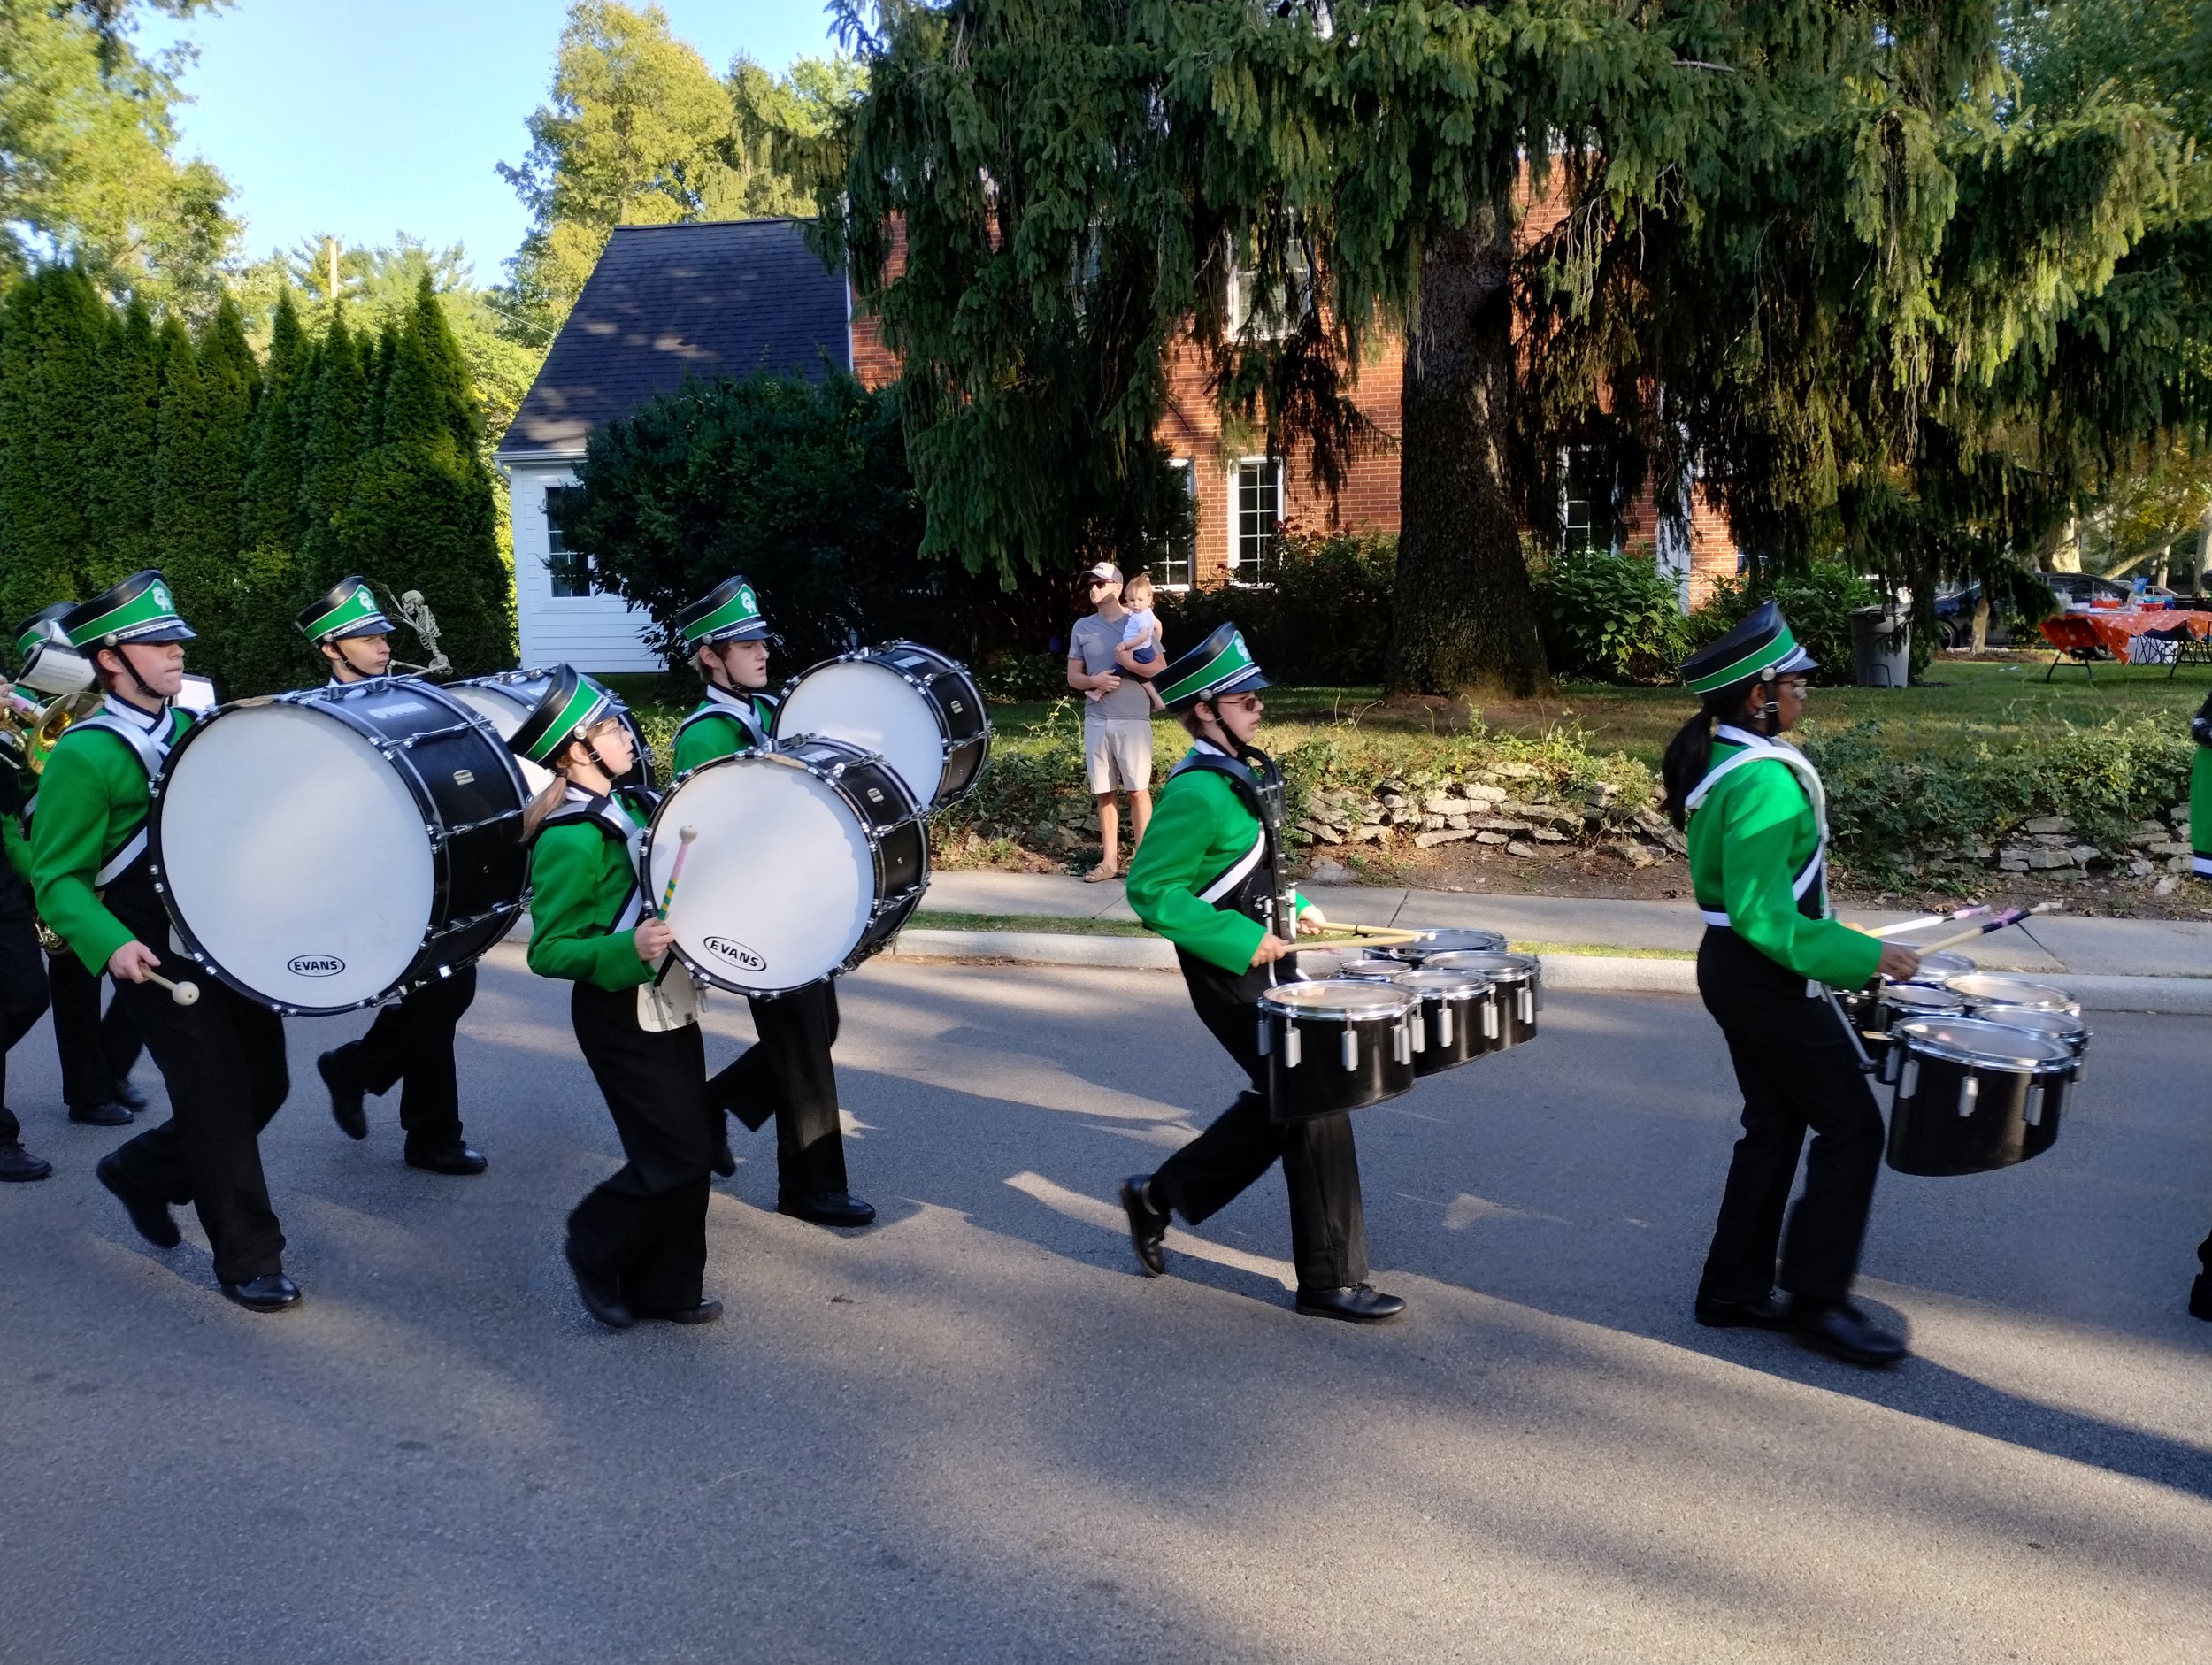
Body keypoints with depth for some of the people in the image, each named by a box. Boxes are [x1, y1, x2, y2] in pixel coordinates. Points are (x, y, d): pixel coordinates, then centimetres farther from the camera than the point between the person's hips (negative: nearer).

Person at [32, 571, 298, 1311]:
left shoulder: (192, 727, 10)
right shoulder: (83, 753, -11)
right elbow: (57, 878, -10)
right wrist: (110, 944, -25)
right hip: (158, 960, -7)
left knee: (264, 1083, 11)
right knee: (218, 1101, -4)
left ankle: (142, 1171, 35)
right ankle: (249, 1261, 11)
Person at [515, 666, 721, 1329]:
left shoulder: (632, 804, 7)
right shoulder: (570, 839, -20)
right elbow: (547, 952, -19)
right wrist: (627, 949, -33)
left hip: (670, 1003, 8)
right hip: (620, 1016, -8)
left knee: (691, 1153, 11)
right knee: (677, 1158, -6)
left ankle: (667, 1288, 25)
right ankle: (596, 1251, 19)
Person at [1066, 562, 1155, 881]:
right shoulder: (1082, 627, 10)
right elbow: (1073, 677, 11)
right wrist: (1095, 681, -10)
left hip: (1133, 718, -3)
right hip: (1096, 720, 3)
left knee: (1138, 790, -3)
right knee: (1104, 792, 7)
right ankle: (1109, 859, 15)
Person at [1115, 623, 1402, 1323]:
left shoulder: (1241, 772, 8)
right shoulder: (1198, 793, -22)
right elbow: (1150, 890, -23)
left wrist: (1290, 909, 11)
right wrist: (1242, 942, -24)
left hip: (1262, 963, 10)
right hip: (1232, 975, -10)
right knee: (1316, 1104, -6)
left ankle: (1159, 1195, 30)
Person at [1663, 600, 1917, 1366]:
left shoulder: (1720, 759, 7)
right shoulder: (1764, 781, -24)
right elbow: (1763, 916, -27)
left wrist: (1825, 930, 22)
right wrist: (1869, 956, -23)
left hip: (1735, 968, 10)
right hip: (1769, 978, -10)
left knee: (1774, 1126, 16)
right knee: (1851, 1127, 1)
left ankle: (1736, 1288, 24)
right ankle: (1817, 1300, 10)